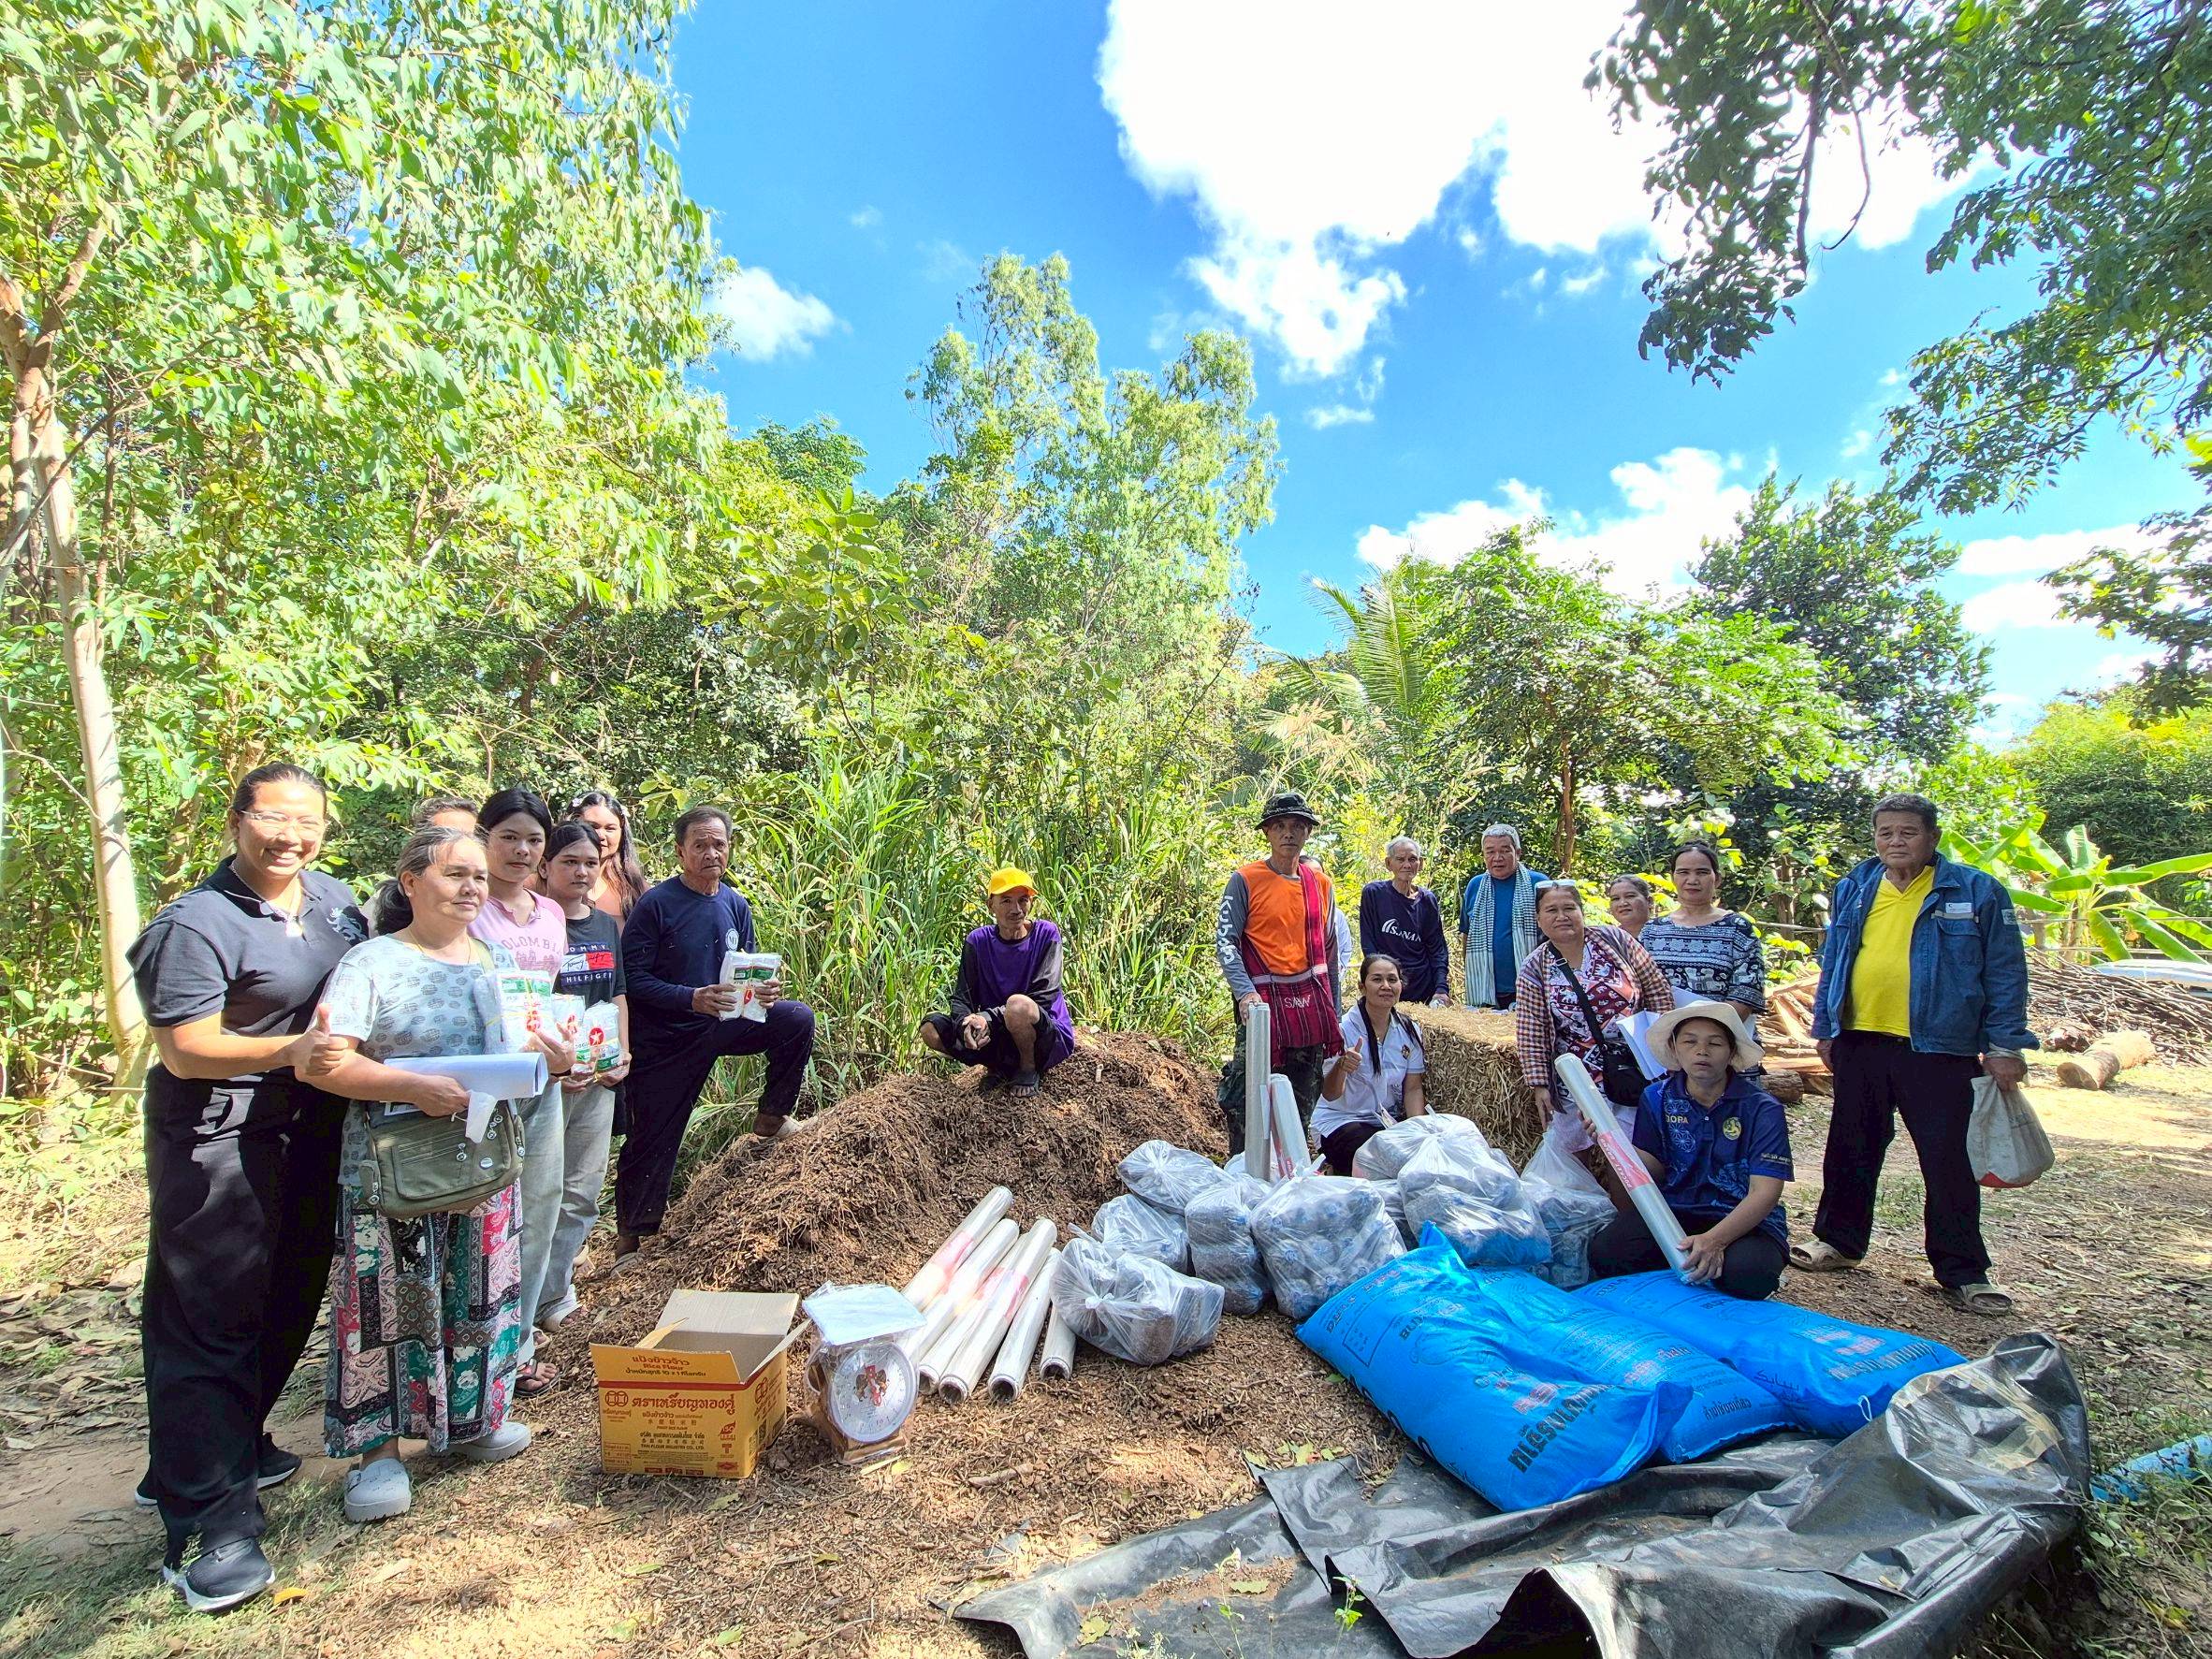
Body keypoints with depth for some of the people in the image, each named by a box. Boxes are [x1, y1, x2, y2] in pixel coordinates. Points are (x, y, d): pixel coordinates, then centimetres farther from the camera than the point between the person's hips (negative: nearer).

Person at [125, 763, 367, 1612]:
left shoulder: (334, 898, 5)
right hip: (218, 1139, -7)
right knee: (210, 1320, 0)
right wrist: (293, 1048, -27)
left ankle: (233, 1448, 38)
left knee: (287, 1300, 18)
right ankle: (207, 1522, 8)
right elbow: (185, 1050, -19)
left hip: (310, 1131, 8)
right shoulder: (196, 925, -17)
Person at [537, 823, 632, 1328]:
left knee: (583, 1193, 11)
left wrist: (622, 1055, 7)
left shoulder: (607, 926, 12)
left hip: (600, 1076, 6)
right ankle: (543, 1300, 10)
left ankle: (553, 1291, 23)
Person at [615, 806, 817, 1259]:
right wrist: (693, 998, -30)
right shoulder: (656, 904, -15)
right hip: (664, 1039, -4)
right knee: (653, 1140, 6)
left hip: (723, 1024, 4)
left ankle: (771, 1118, 2)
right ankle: (630, 1237, 27)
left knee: (798, 1019, -16)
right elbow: (632, 978, -18)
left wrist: (767, 990, -14)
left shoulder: (735, 906, 1)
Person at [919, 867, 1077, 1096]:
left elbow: (1043, 996, -18)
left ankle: (1029, 1069, -7)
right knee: (931, 1029, -15)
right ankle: (1001, 1068, 5)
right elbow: (962, 998, -5)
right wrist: (965, 1023, -29)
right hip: (997, 1035, 4)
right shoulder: (978, 941, -1)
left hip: (1052, 1039, -4)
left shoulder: (1046, 934, -10)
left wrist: (987, 1017, -28)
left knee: (1019, 1004, -37)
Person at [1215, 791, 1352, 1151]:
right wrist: (1245, 992, -23)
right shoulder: (1245, 879, -4)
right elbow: (1225, 941, -9)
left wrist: (1333, 1009, 17)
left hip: (1312, 1006, 5)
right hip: (1265, 1002, -5)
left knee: (1302, 1105, 13)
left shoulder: (1320, 882, 11)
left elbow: (1330, 949, 18)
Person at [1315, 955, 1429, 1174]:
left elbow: (1413, 1089, 5)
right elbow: (1329, 1095, -17)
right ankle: (1338, 1172, -4)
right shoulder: (1343, 1028, -14)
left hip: (1389, 1121, 5)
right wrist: (1341, 1068, -39)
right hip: (1340, 1121, -5)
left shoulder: (1409, 1031, 1)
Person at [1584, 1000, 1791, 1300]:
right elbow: (1653, 1172, 3)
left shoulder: (1762, 1109, -9)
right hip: (1673, 1210, 3)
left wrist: (1714, 1239, -31)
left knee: (1746, 1274, -38)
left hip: (1745, 1220, -3)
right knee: (1603, 1253, -23)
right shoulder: (1658, 1098, 1)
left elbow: (1765, 1193, -16)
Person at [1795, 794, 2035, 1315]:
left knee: (1948, 1160, 3)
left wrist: (2004, 1045, -6)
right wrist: (1825, 1028, 11)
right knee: (1850, 1149, 13)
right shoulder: (1854, 891, 9)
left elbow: (2005, 973, -1)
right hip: (1859, 1043, 4)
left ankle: (1963, 1272, 17)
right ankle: (1839, 1240, 27)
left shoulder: (1976, 892, -1)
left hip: (1937, 1049, -4)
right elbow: (1832, 963, 15)